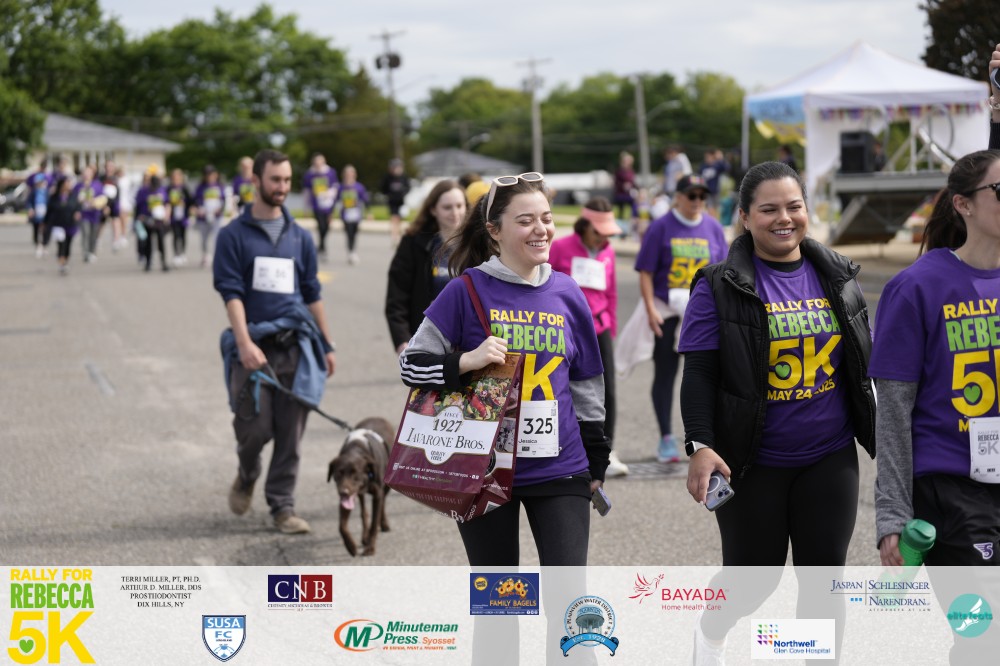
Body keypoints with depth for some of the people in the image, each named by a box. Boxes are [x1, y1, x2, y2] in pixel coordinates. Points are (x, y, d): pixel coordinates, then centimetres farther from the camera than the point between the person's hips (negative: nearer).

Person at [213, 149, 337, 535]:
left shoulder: (300, 237, 13)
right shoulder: (234, 235, 1)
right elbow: (230, 292, -6)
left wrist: (327, 345, 15)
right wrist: (244, 343, -18)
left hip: (296, 343, 3)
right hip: (254, 344, -3)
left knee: (290, 433, 0)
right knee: (255, 426, -7)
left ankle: (282, 506, 8)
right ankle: (247, 476, 25)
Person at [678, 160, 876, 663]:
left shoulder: (837, 277, 6)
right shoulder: (721, 286, -8)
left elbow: (864, 363, 14)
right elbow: (699, 374, -9)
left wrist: (881, 435, 13)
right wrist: (700, 445, -19)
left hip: (830, 459, 3)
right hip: (754, 464, -3)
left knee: (825, 575, 3)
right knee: (755, 576, 7)